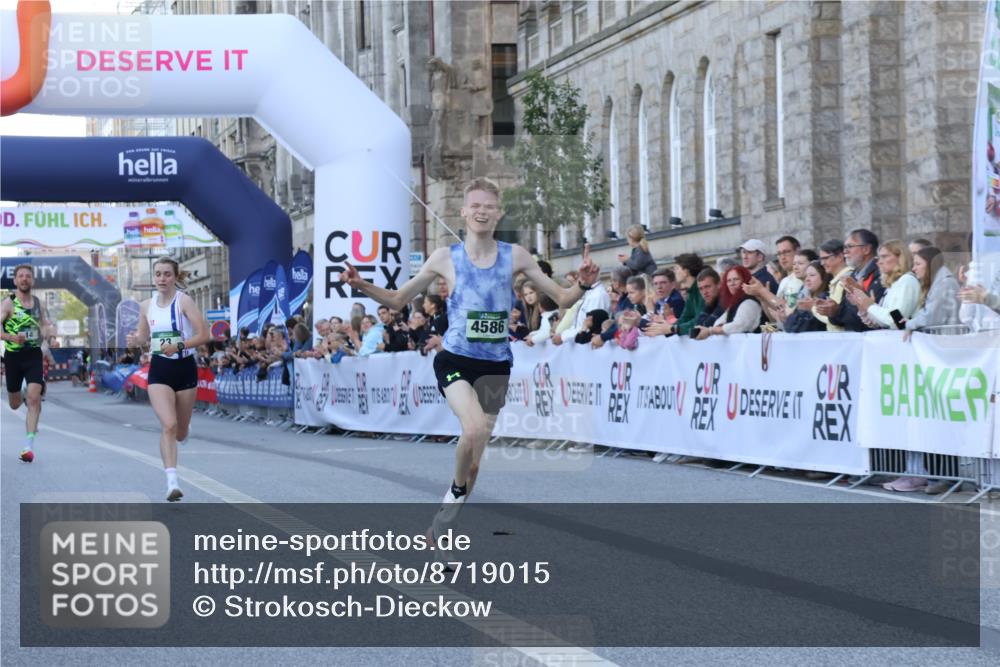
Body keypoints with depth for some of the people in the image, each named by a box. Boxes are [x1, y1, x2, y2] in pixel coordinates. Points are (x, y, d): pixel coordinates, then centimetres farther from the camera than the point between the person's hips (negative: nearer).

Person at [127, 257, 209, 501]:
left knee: (180, 433, 11)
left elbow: (204, 335, -14)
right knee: (168, 426, -18)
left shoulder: (184, 301, -8)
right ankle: (172, 482, -20)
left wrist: (178, 346, -25)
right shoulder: (146, 306, 4)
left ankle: (183, 431, 51)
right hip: (159, 370, 1)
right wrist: (135, 340, -4)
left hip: (185, 369, -1)